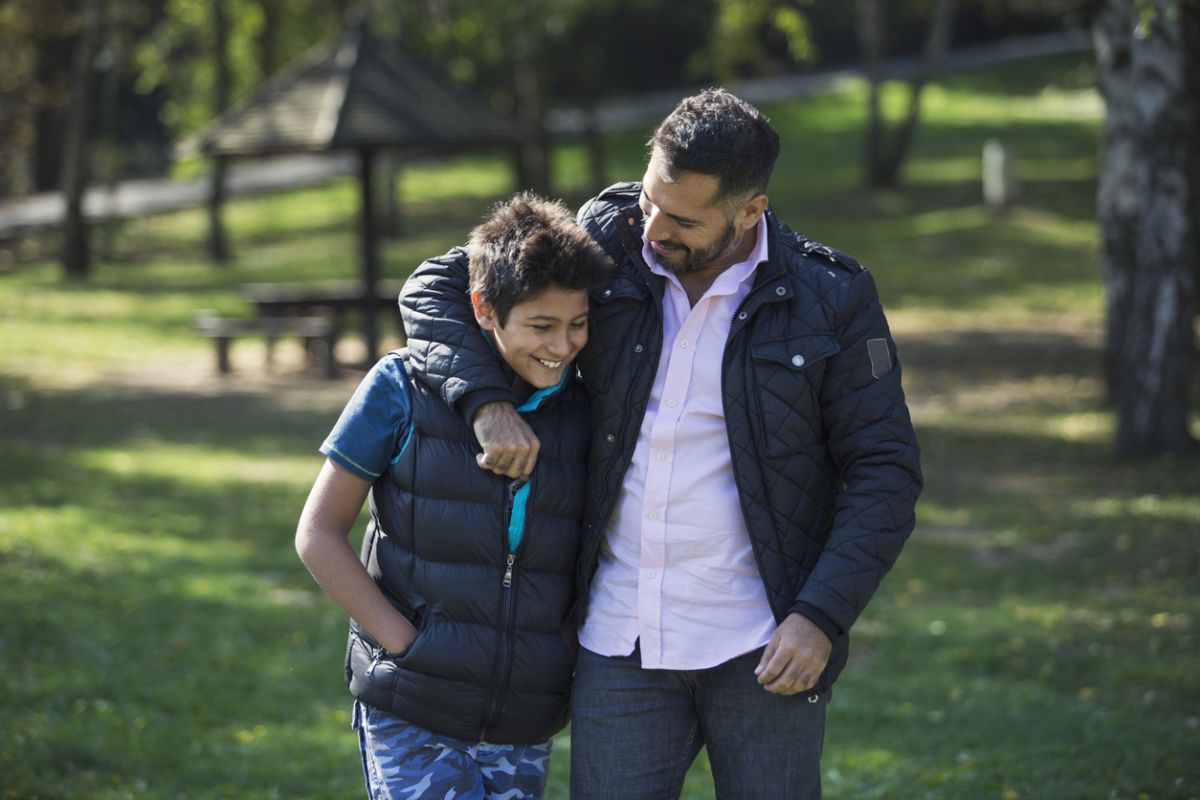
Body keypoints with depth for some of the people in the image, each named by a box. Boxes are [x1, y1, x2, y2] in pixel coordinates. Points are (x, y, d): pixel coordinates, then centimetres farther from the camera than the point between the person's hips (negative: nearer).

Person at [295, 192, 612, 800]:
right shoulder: (406, 386, -4)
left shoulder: (582, 411, 5)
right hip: (411, 723, -3)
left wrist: (568, 646, -2)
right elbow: (318, 534, -2)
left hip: (523, 728, 4)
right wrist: (407, 644, -10)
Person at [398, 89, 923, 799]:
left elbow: (885, 470, -3)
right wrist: (486, 401, -12)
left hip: (760, 649, -2)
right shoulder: (609, 246, 1)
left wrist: (822, 615, -13)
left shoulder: (830, 300, -5)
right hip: (620, 643, 2)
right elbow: (437, 287, 6)